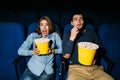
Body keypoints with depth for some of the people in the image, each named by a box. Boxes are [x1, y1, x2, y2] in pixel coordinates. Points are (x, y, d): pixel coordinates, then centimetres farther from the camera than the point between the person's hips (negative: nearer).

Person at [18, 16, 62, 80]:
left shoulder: (55, 35, 10)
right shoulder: (33, 36, 9)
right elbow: (20, 51, 2)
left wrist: (53, 51, -12)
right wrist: (33, 52, -14)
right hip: (33, 68, 1)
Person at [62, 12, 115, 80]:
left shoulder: (92, 33, 12)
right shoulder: (68, 34, 5)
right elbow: (66, 56, -4)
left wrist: (96, 58, -2)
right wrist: (72, 38, -13)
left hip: (94, 68, 3)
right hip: (76, 68, -2)